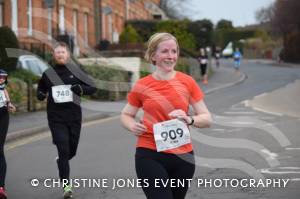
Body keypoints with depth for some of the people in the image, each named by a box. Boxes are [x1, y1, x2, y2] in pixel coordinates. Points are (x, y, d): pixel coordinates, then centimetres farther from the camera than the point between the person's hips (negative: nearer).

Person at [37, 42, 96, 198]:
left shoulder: (75, 71, 1)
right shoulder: (48, 74, 4)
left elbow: (92, 87, 2)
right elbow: (41, 90, 18)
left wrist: (81, 88, -18)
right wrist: (40, 95, -6)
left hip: (74, 116, 1)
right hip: (56, 118, -1)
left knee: (72, 150, 13)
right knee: (63, 150, -11)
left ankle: (61, 161, 48)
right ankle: (66, 185, -5)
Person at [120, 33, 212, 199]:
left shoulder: (187, 82, 0)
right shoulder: (141, 86, -2)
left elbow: (206, 118, 3)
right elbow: (126, 115, 13)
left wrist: (189, 120, -17)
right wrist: (132, 126, -9)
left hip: (183, 157, 2)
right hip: (150, 156, -2)